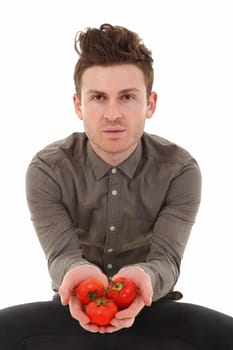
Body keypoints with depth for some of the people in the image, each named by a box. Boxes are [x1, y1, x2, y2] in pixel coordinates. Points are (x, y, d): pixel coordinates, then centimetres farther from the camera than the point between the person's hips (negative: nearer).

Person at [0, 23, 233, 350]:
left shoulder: (180, 170, -11)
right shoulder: (47, 170, -11)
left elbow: (166, 259, -18)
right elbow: (62, 255, -18)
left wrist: (143, 277, -44)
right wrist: (78, 273, -45)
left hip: (151, 309, 0)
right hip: (75, 309, 0)